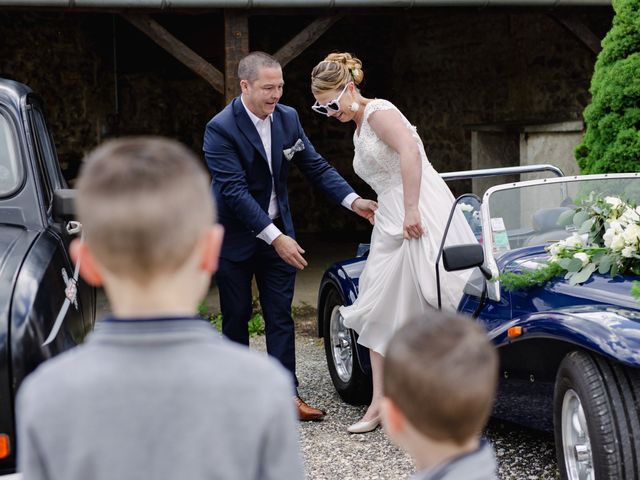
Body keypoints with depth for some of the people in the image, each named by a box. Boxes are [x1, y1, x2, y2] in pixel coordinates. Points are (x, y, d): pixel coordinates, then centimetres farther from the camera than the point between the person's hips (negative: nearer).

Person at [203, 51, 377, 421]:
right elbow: (234, 191, -26)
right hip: (236, 235, -4)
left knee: (281, 316, 3)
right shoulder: (221, 129, -20)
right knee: (236, 316, 7)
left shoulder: (288, 117, -2)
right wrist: (275, 238, -31)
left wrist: (353, 200, -12)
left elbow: (315, 166, 2)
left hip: (278, 232, 4)